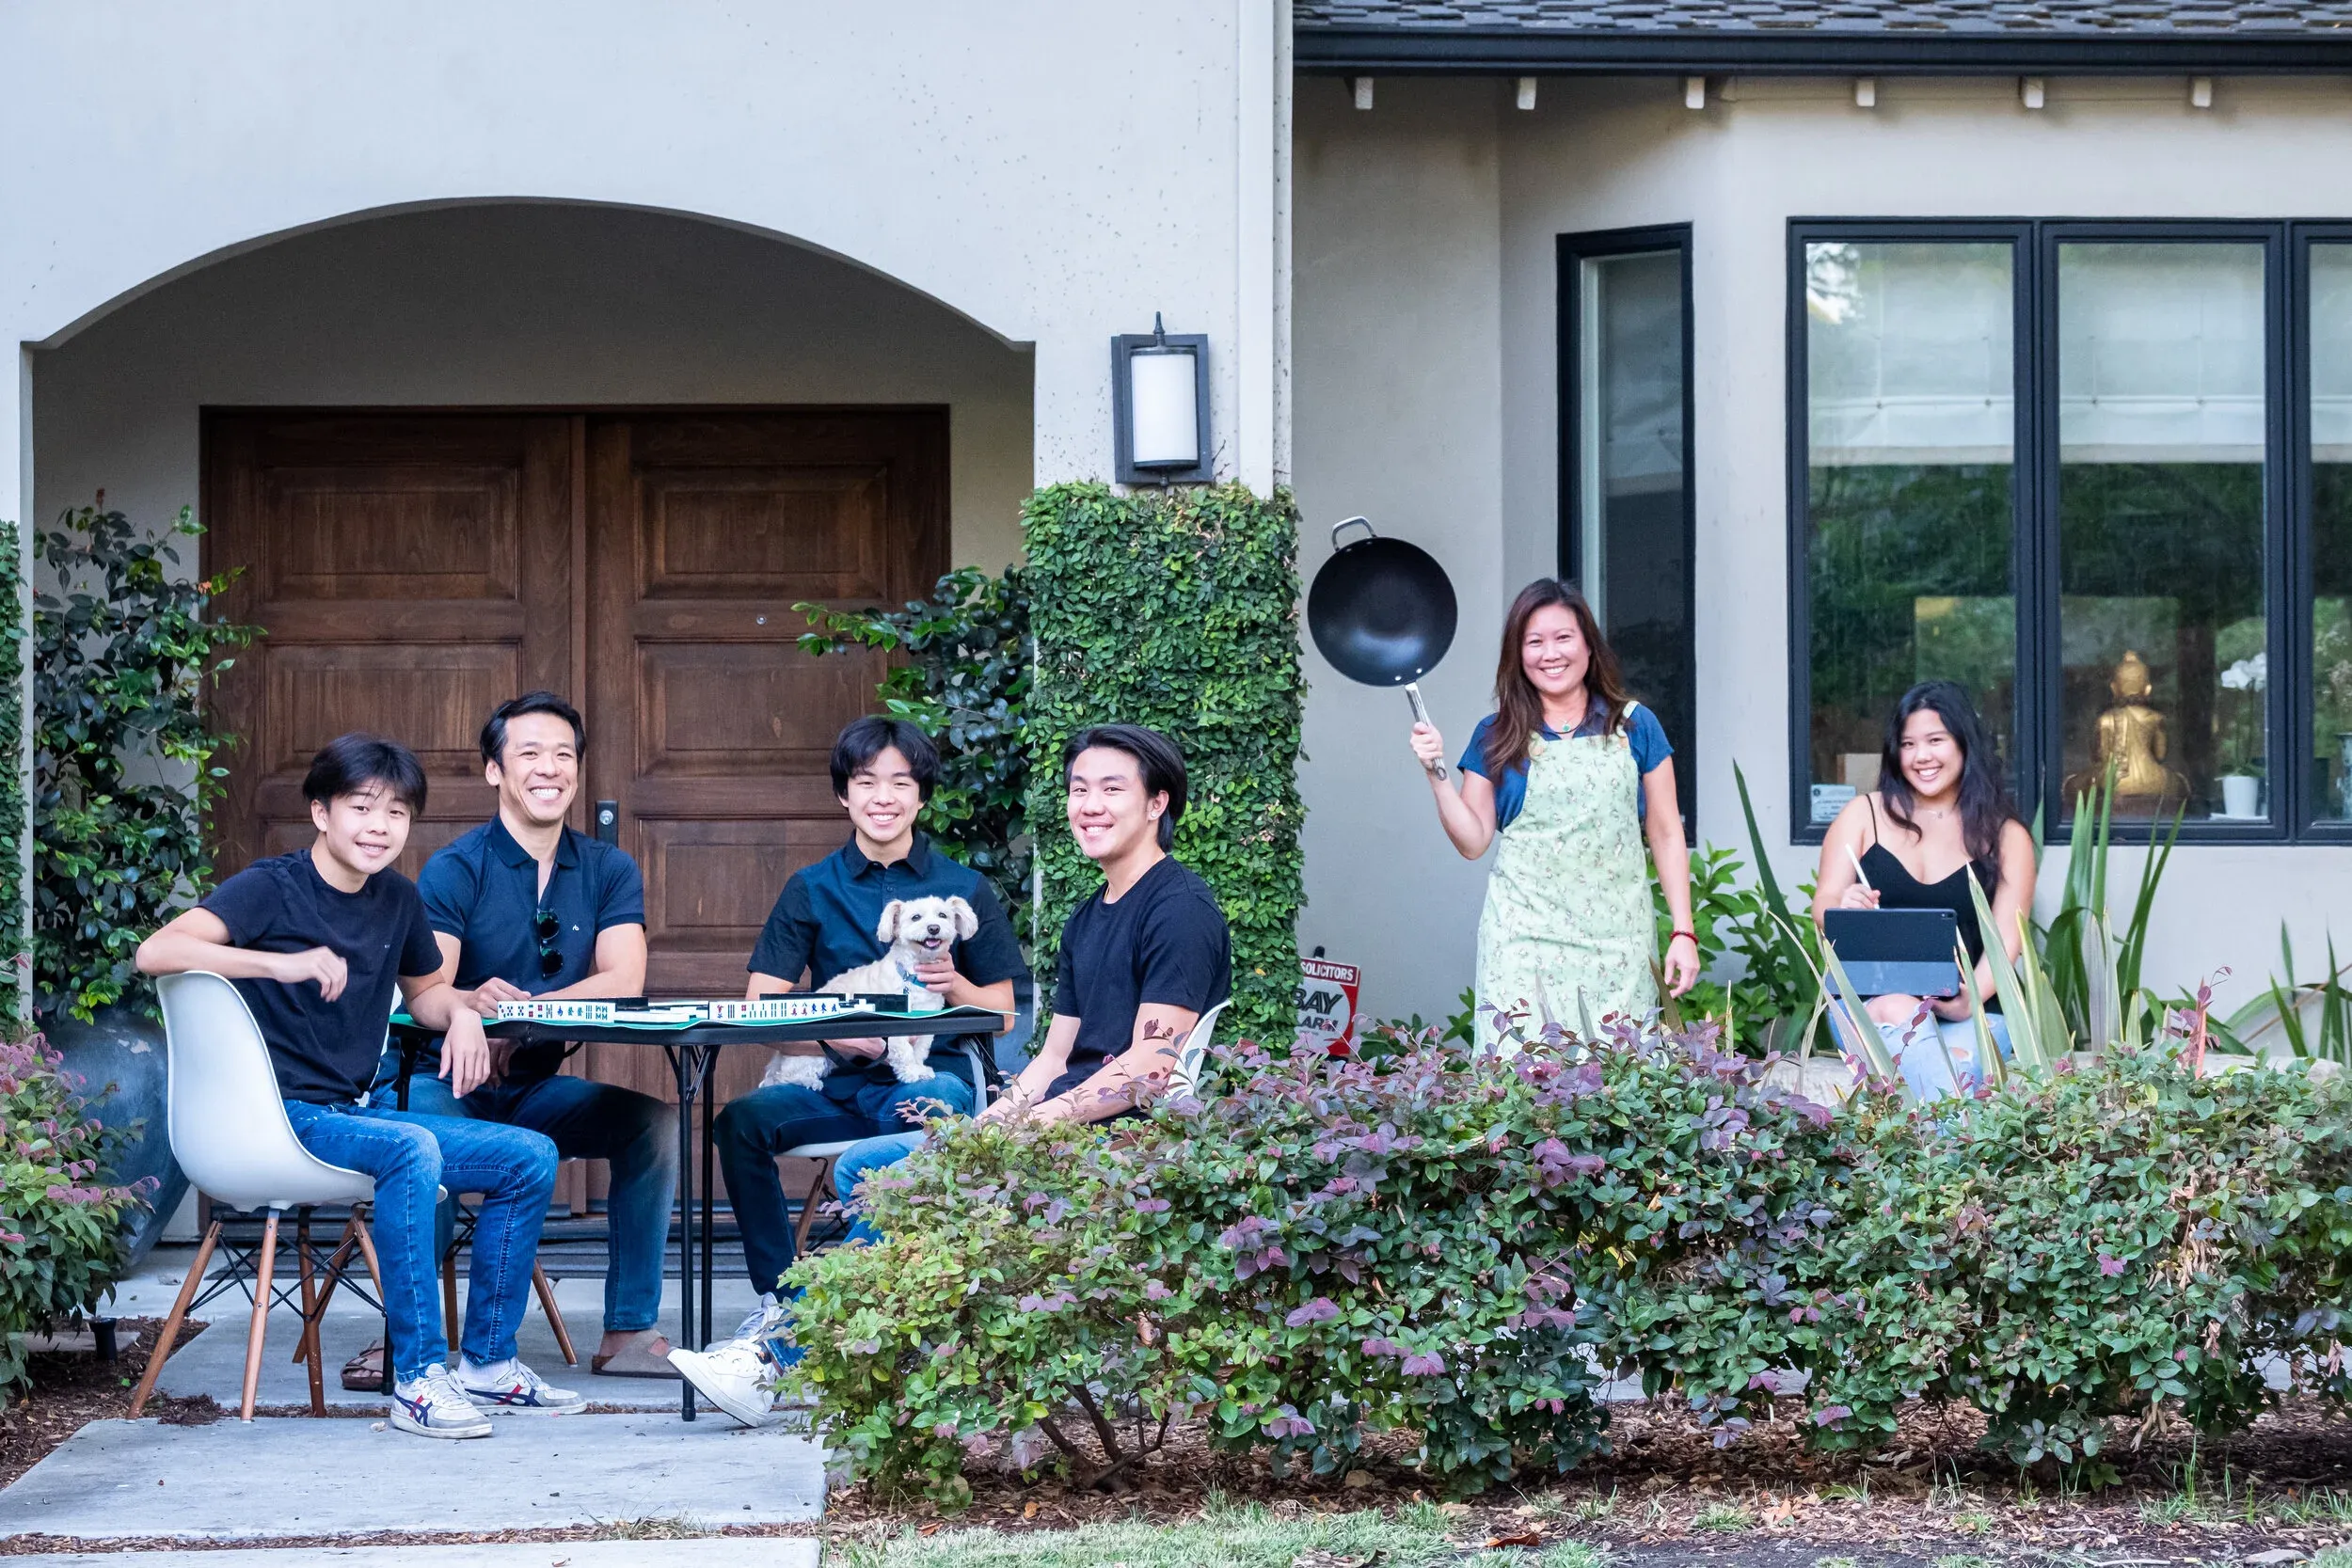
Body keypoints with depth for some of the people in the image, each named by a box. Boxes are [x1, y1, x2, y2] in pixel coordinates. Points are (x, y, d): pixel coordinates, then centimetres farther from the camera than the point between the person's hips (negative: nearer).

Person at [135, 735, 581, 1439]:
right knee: (411, 1150, -35)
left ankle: (487, 1362, 7)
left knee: (531, 1157, 0)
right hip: (279, 1115, -8)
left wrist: (461, 1015, 3)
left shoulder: (397, 899, 10)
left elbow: (424, 989, 28)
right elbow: (156, 952, -26)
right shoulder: (270, 888, -11)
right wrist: (283, 964, -35)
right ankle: (419, 1380, -31)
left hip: (354, 1111, 8)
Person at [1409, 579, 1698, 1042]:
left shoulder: (1634, 726, 7)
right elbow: (1473, 842, 8)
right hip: (1524, 939, 0)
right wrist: (1435, 773, -5)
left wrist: (1683, 934, 3)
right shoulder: (1495, 737, 8)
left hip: (1617, 941, 0)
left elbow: (1666, 834, 9)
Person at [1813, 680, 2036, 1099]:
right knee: (1898, 1010, -36)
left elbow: (2007, 937, 0)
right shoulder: (1864, 815, 11)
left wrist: (1973, 997, -19)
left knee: (1957, 1062, -36)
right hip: (1868, 998, 0)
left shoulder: (2005, 835, 10)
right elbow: (1823, 906, 4)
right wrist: (1843, 910, -21)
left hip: (1969, 1010, 0)